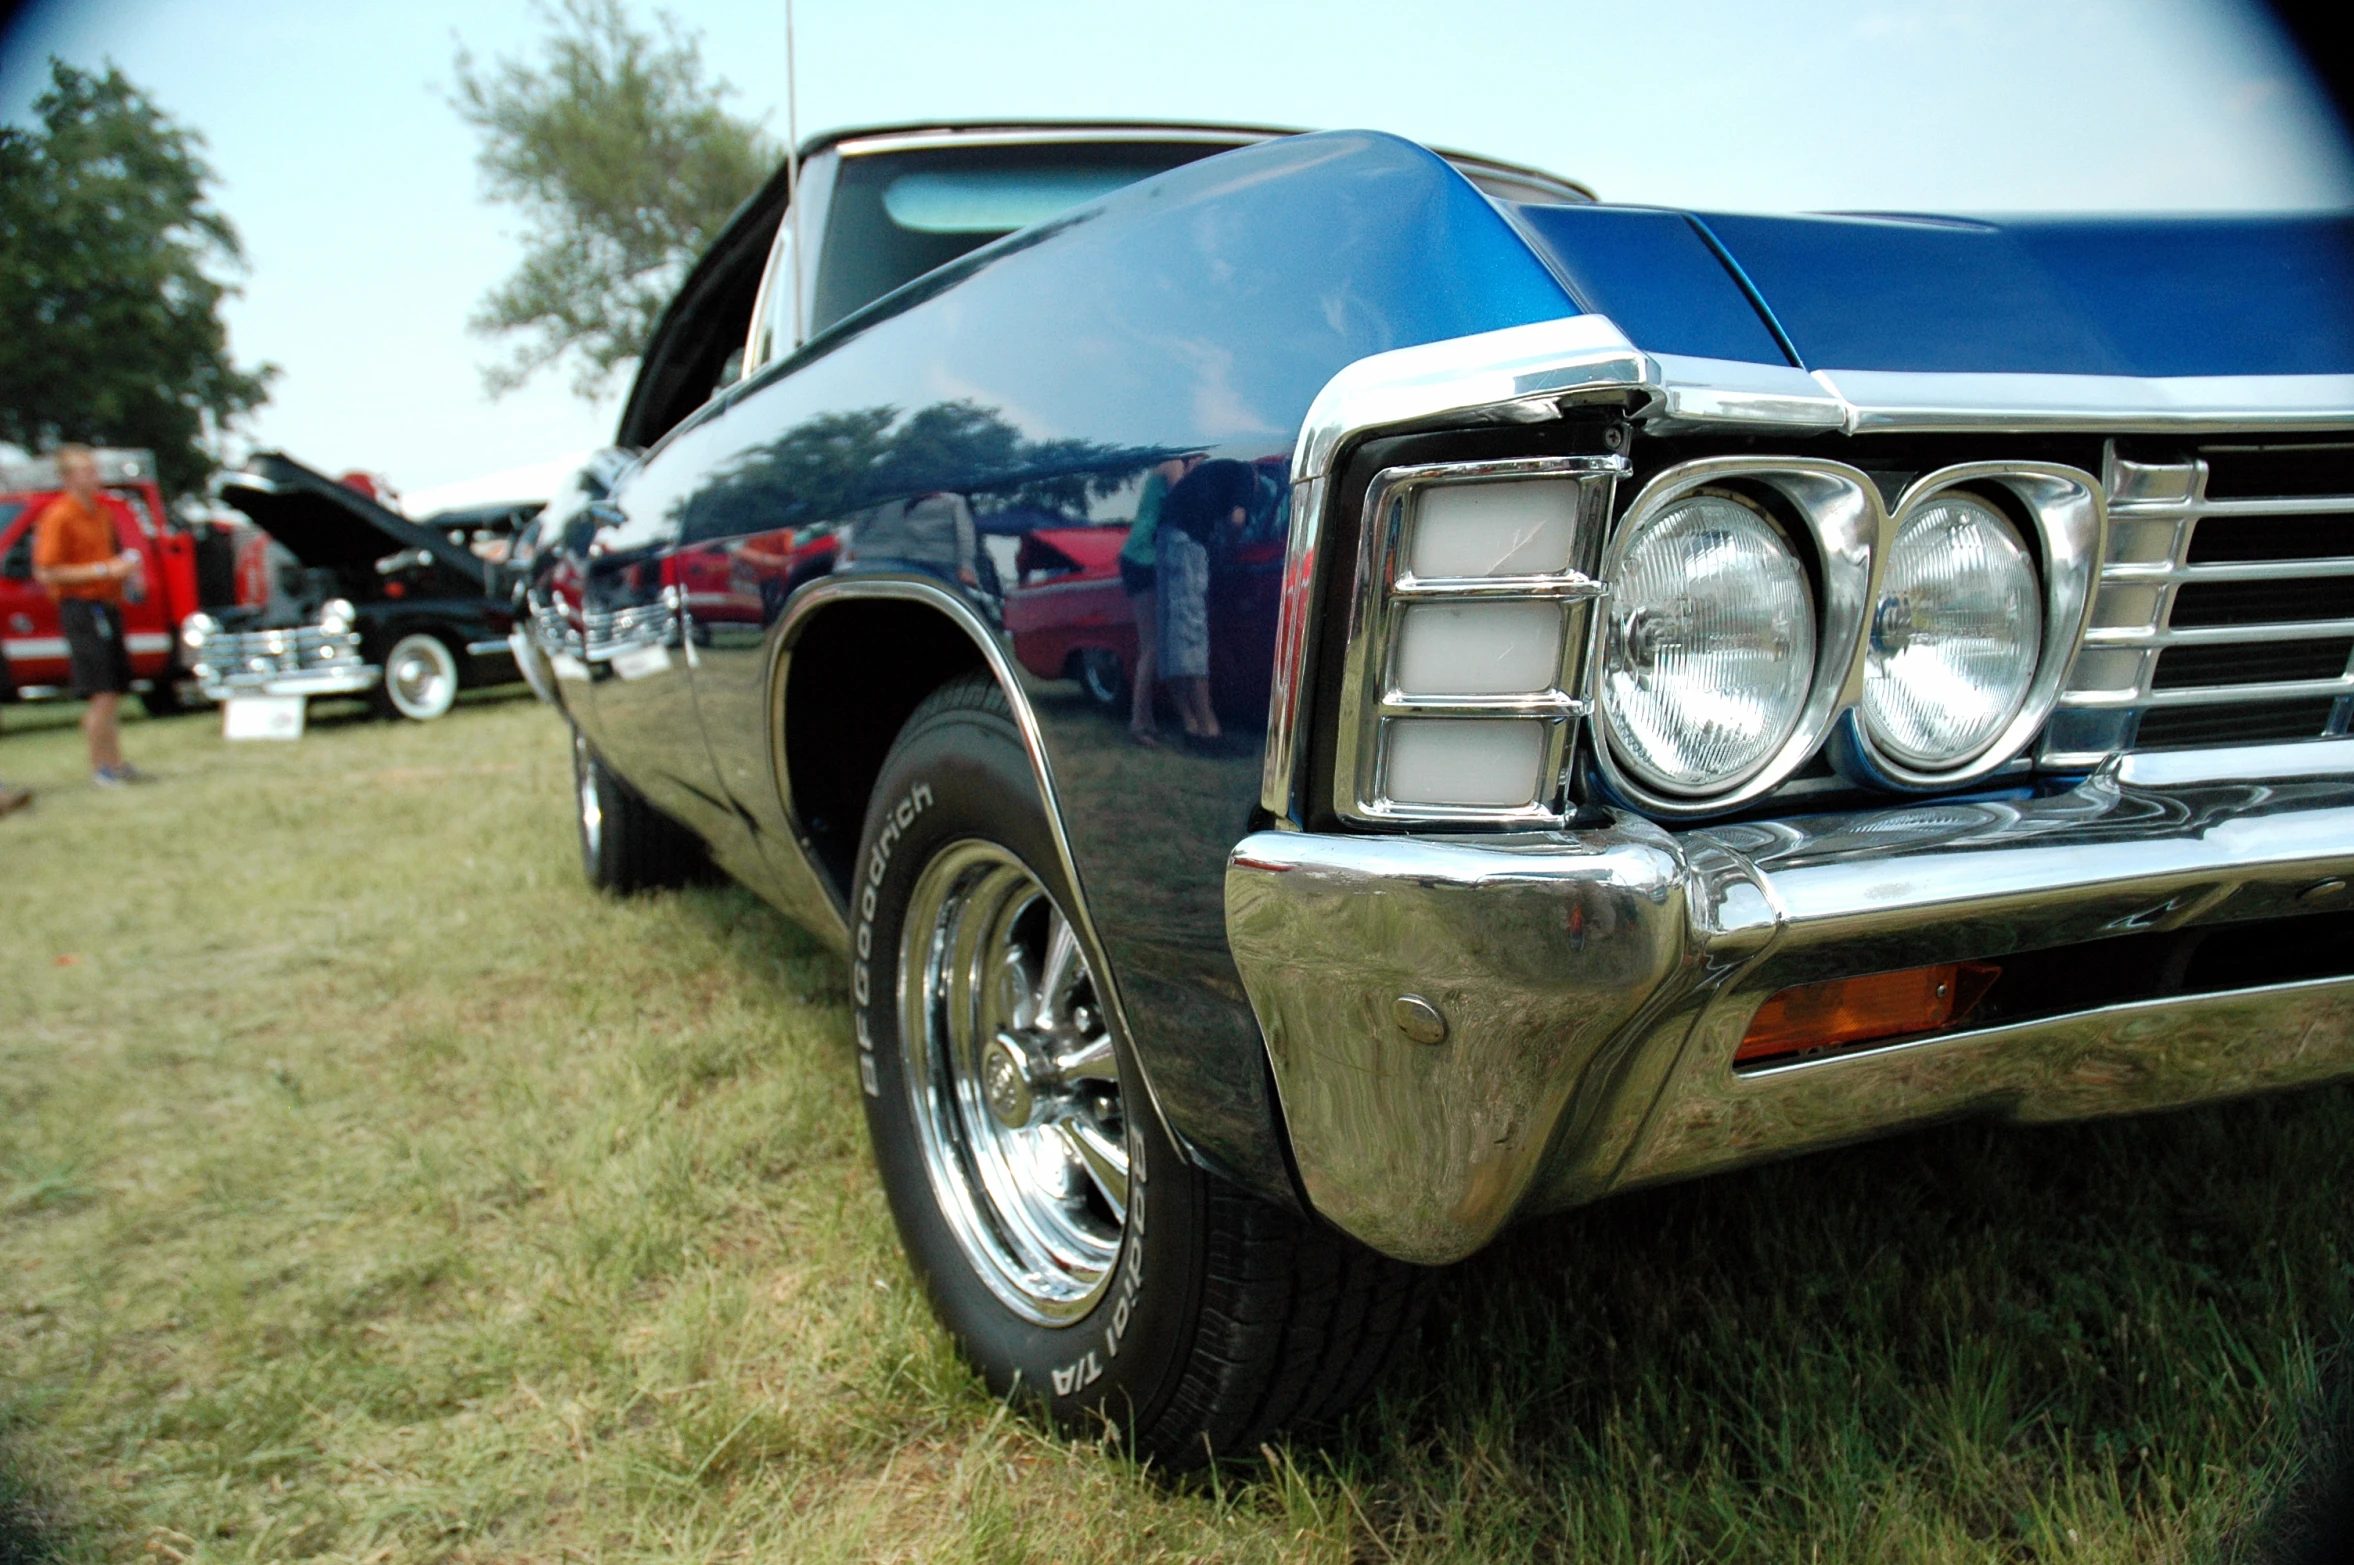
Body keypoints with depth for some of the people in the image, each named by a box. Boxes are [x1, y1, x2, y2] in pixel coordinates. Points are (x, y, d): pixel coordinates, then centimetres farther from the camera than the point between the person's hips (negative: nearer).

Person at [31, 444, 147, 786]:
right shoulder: (57, 517, -9)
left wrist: (126, 566, 9)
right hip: (81, 607, -8)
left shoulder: (101, 514, 16)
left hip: (108, 606, 8)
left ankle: (115, 763, 19)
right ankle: (100, 767, -2)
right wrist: (104, 570, -17)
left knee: (114, 693, 11)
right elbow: (47, 574, -15)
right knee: (101, 694, -10)